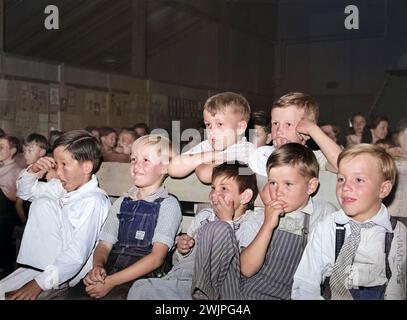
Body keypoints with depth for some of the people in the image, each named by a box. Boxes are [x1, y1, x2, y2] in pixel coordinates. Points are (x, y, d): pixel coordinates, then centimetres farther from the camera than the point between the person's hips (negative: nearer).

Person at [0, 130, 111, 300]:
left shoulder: (93, 201, -20)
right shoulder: (63, 188, 4)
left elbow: (78, 255, -25)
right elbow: (24, 191, 19)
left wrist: (39, 283, -28)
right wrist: (34, 171, -1)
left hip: (69, 274, -8)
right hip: (46, 264, 8)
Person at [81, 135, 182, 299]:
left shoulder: (168, 204, -1)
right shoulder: (121, 202, 17)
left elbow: (157, 257, -9)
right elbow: (104, 244, 12)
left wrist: (111, 281, -16)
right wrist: (98, 266, -12)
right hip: (108, 276, 4)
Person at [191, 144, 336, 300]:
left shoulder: (325, 214, -3)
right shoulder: (264, 214, 1)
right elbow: (247, 269, -7)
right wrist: (268, 225, -15)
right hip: (236, 290, 2)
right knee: (217, 229, -17)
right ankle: (204, 294, -4)